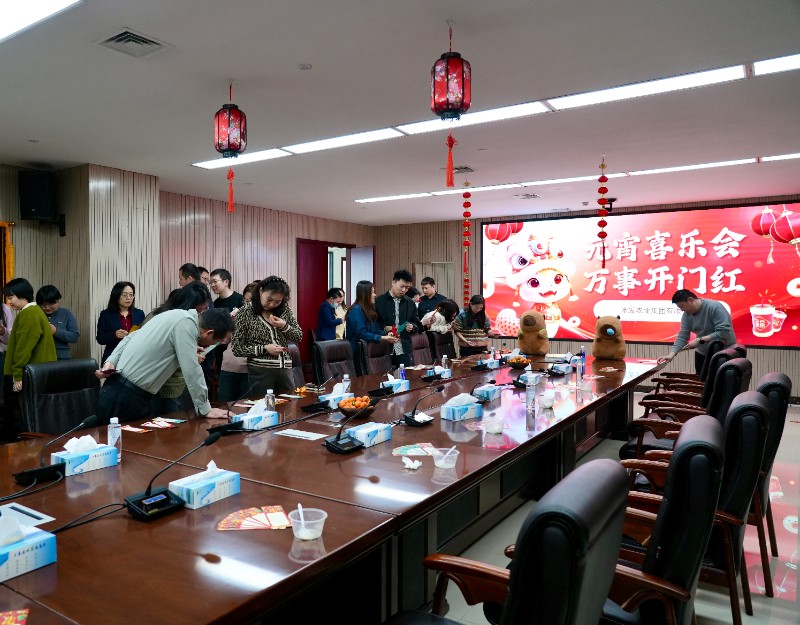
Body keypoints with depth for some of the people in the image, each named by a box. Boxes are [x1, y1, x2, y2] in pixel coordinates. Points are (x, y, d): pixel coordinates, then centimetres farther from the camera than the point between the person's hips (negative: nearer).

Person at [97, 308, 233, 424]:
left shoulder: (179, 315, 8)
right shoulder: (186, 323, -20)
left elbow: (132, 336, 14)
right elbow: (192, 370, -21)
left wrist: (111, 361, 6)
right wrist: (206, 410, -13)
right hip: (125, 397, -9)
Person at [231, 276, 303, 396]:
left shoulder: (284, 309, 3)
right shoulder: (245, 312, -6)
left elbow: (299, 336, 8)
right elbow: (236, 348, -5)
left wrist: (284, 326, -10)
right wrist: (264, 349, -16)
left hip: (285, 369, 4)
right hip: (260, 372, -3)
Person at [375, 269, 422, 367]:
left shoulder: (410, 304, 12)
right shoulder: (379, 301, -1)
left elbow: (417, 325, 18)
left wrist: (412, 327, -4)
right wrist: (384, 328, -15)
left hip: (405, 351, 3)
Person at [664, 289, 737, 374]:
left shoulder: (715, 308, -21)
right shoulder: (687, 314, -3)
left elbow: (724, 333, -28)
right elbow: (682, 336, -8)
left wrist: (700, 340, -30)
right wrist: (672, 354, -22)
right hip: (702, 353, 6)